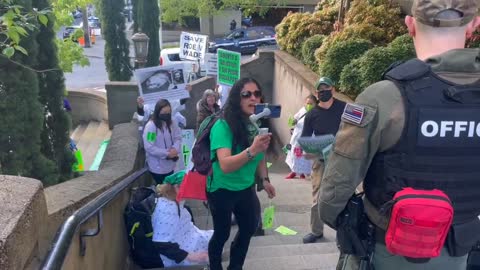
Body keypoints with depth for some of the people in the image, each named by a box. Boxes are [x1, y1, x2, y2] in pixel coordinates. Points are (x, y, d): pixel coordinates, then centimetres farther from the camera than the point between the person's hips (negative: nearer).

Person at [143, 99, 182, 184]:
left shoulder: (171, 123, 0)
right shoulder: (150, 126, -20)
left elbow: (178, 137, 3)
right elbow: (149, 147, -22)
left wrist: (175, 149, -18)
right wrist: (167, 153, -22)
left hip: (170, 165, 6)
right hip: (157, 167, -6)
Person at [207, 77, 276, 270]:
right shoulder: (223, 126, -25)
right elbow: (225, 165, -36)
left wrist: (265, 180, 3)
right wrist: (251, 150, -48)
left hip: (246, 188, 7)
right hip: (222, 190, -7)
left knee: (249, 228, 20)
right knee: (222, 234, 8)